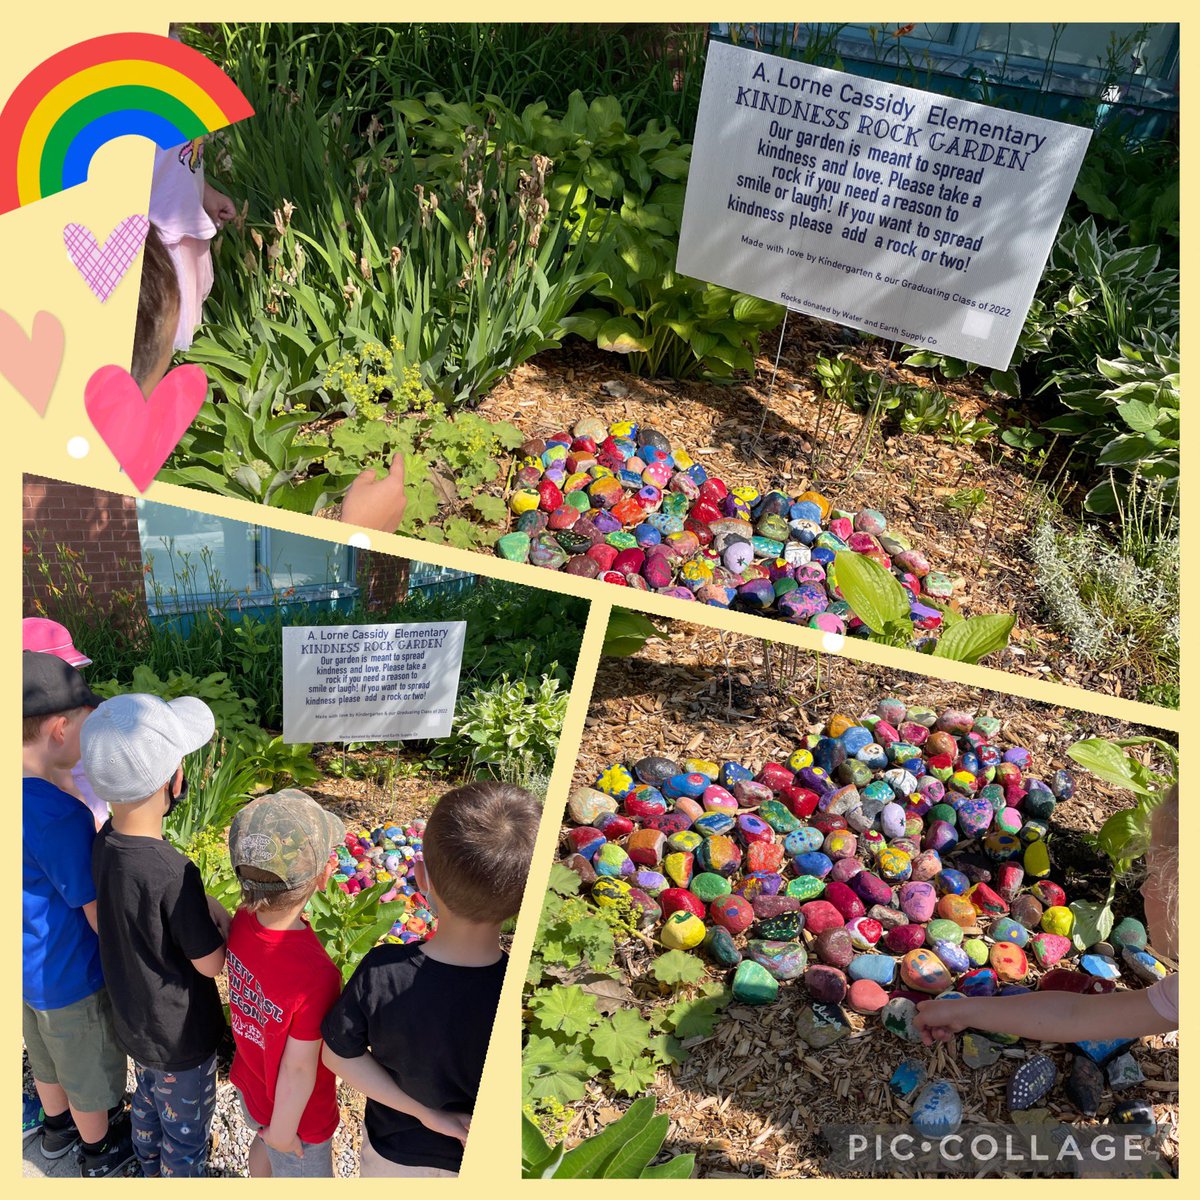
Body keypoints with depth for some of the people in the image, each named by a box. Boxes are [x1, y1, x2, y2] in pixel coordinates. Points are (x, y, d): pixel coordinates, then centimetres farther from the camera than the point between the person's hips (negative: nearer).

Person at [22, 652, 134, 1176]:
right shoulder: (57, 817, -37)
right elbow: (101, 916, -26)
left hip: (29, 966, 7)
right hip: (71, 976, -7)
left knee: (48, 1057, 31)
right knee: (91, 1070, 19)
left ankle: (57, 1128, 54)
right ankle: (99, 1151, 42)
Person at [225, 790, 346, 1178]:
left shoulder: (243, 920, -24)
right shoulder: (316, 975, -44)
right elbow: (298, 1069, -29)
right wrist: (283, 1128, -13)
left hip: (249, 1080, 6)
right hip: (294, 1112, -6)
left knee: (265, 1145, 37)